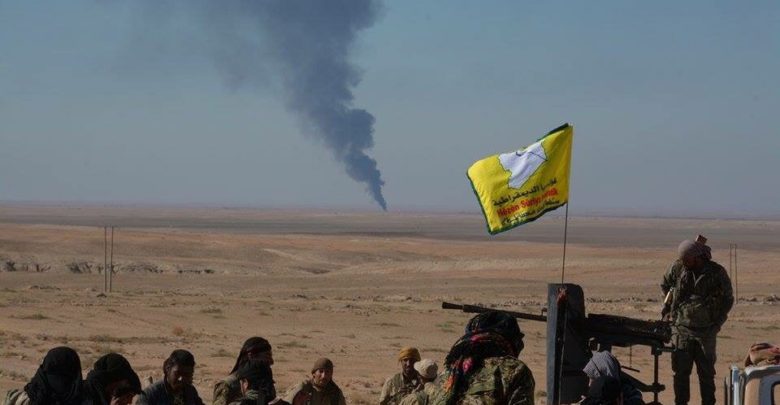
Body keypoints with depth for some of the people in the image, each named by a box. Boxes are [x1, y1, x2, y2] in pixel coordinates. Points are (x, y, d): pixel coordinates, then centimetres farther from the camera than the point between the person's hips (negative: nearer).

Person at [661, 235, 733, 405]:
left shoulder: (717, 273, -8)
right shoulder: (677, 268, -4)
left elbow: (728, 299, 5)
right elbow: (665, 286, 15)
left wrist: (717, 323, -2)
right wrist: (669, 311, 9)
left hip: (706, 331, -1)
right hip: (681, 328, 1)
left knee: (706, 372, 6)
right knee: (680, 371, 3)